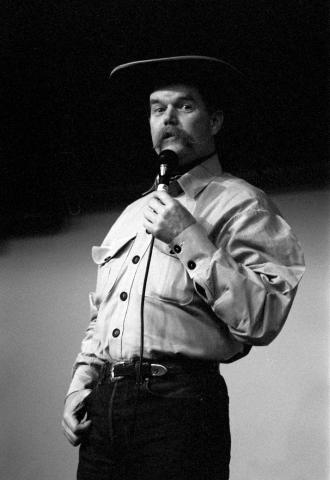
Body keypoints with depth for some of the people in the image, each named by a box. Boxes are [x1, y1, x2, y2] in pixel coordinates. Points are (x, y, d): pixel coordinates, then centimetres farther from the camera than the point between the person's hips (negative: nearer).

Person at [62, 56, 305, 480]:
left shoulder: (240, 204, -1)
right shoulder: (133, 213, 21)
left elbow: (262, 322, -13)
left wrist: (190, 239, -14)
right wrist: (81, 383, 12)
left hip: (181, 406, -6)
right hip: (103, 403, 6)